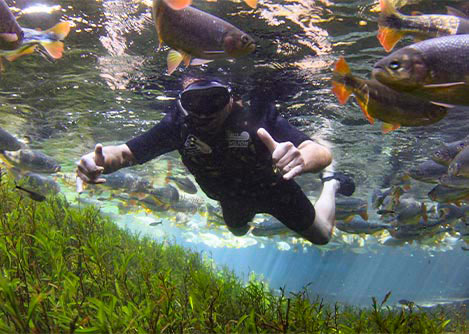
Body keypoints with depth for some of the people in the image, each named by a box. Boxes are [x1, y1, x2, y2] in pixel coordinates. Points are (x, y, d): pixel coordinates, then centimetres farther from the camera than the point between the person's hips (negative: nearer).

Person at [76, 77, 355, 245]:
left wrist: (302, 158, -75)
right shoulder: (179, 124, -34)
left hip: (274, 190, -3)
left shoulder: (257, 115, -43)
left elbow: (323, 153, -51)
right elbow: (125, 153, -31)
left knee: (321, 236, 21)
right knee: (238, 231, 36)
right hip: (233, 199, 3)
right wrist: (99, 160, -55)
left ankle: (331, 184, 48)